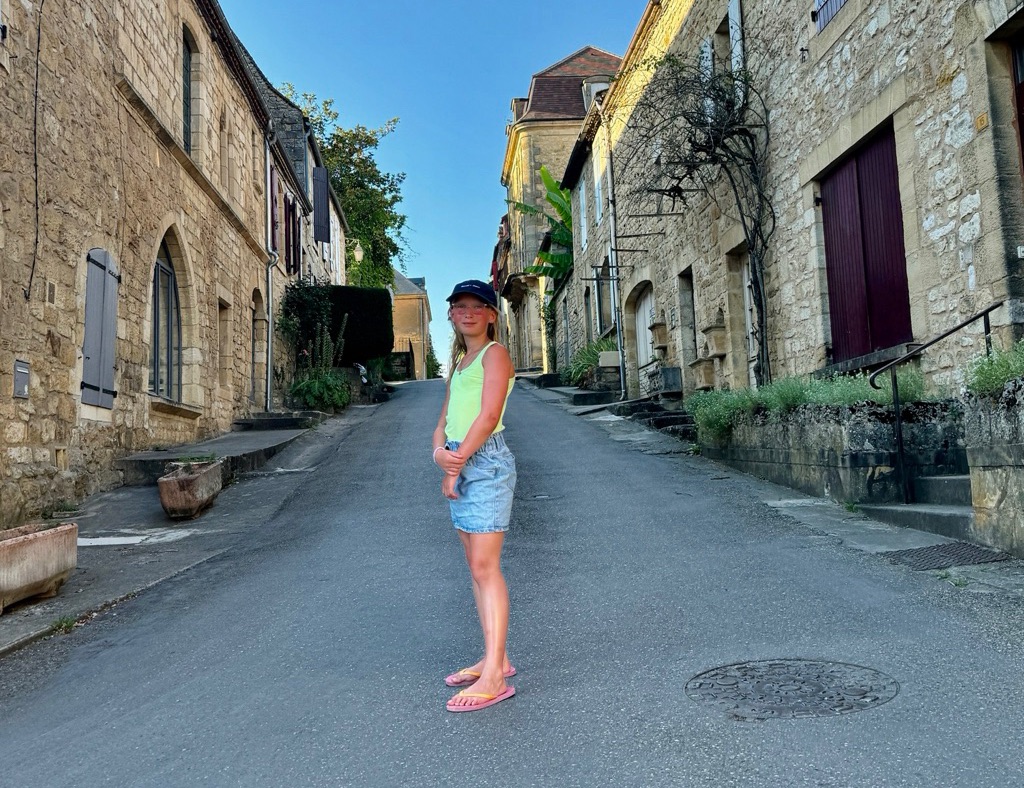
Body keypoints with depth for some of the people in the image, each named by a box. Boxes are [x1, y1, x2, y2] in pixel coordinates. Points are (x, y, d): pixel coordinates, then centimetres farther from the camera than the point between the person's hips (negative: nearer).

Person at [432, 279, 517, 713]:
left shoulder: (494, 354, -3)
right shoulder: (459, 363, 22)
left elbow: (488, 417, -15)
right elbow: (443, 423, 15)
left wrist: (457, 462, -11)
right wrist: (440, 453, -6)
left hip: (486, 462, -9)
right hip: (458, 463, 9)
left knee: (485, 567, -11)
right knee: (477, 567, 10)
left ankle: (493, 677, -8)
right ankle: (496, 658, 19)